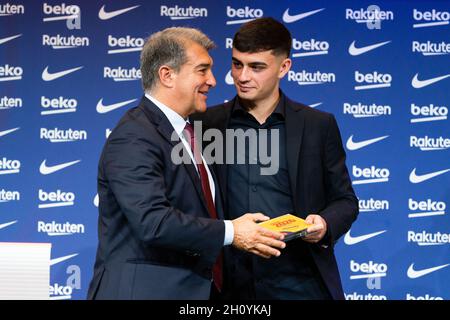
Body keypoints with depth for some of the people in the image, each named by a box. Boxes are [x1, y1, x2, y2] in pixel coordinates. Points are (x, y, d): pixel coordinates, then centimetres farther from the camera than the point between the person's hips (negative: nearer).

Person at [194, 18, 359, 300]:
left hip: (301, 283, 0)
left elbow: (345, 200, 8)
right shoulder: (208, 124, 3)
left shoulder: (319, 125, 3)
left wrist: (325, 224, -13)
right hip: (232, 285, 1)